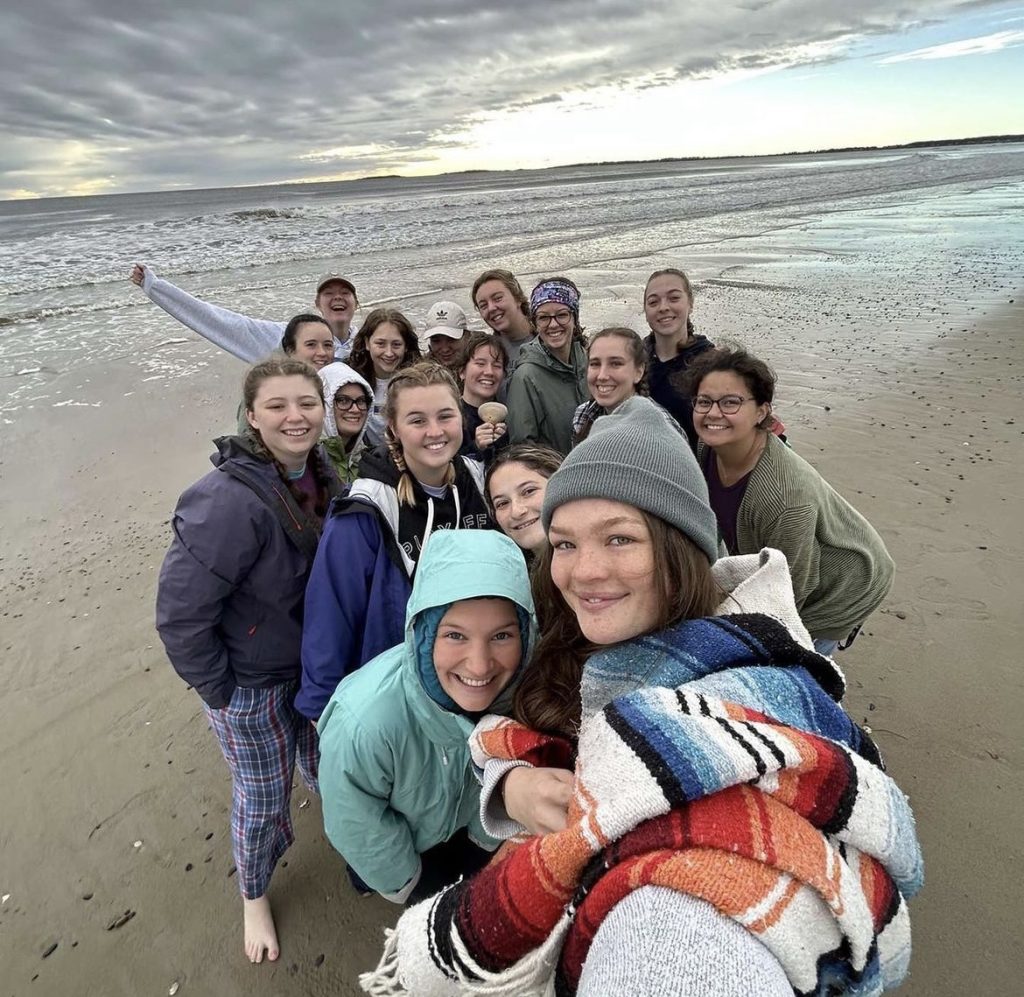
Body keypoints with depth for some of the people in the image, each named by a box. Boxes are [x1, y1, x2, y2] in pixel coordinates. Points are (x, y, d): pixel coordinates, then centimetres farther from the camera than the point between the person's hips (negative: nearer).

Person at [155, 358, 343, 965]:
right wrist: (219, 692, -15)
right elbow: (180, 613, -25)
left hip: (314, 664, 5)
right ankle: (254, 896, 45)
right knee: (264, 797, 15)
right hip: (252, 683, -5)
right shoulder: (230, 500, -32)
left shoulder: (321, 476, -9)